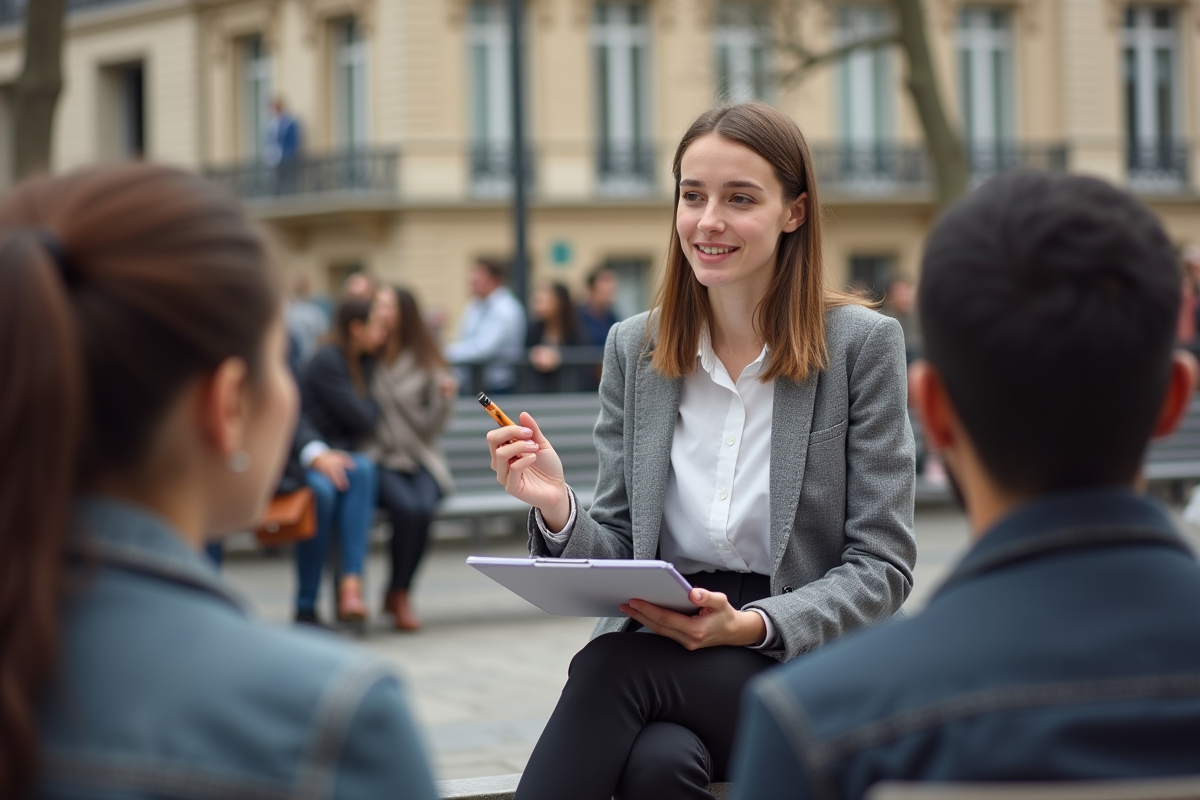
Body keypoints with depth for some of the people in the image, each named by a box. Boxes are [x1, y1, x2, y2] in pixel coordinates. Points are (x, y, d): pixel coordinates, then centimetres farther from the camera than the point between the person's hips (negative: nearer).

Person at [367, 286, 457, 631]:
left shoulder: (426, 361, 6)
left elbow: (430, 428, 5)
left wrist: (444, 399, -14)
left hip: (418, 460, 2)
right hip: (376, 459, -1)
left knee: (424, 508, -30)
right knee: (407, 507, -31)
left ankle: (398, 593, -8)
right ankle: (400, 594, -8)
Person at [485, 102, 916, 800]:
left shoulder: (863, 343, -3)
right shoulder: (634, 348, 8)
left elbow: (883, 566, -5)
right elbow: (620, 556, 9)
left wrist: (749, 626, -21)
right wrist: (559, 512, -14)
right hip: (662, 650, 2)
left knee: (613, 665, -30)